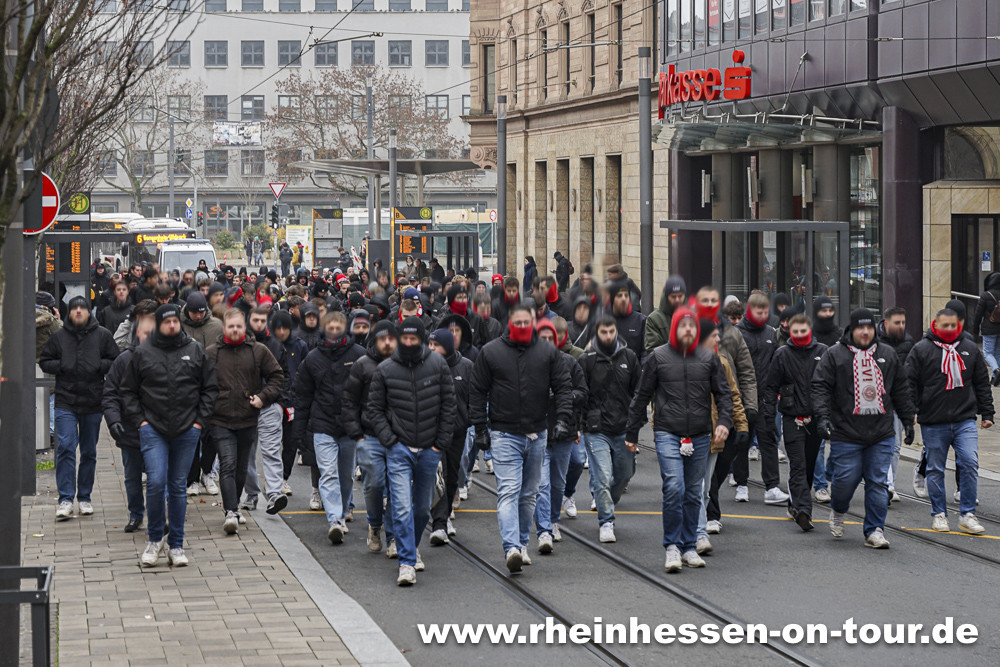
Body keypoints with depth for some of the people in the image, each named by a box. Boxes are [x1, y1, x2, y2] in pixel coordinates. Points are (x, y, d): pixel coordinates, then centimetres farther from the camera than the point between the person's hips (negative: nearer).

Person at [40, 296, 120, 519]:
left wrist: (98, 366, -12)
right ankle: (65, 499, -11)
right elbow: (45, 362, 9)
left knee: (89, 452, 10)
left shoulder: (102, 335, 3)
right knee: (65, 448, -12)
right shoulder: (59, 337, 4)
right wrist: (62, 366, -9)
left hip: (93, 402, 1)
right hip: (65, 402, -1)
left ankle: (85, 497, 21)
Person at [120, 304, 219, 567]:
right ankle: (155, 538, 5)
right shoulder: (143, 353, 3)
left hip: (187, 431, 1)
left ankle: (176, 546, 13)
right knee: (156, 482, -13)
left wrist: (200, 419, 2)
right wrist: (139, 419, -1)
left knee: (178, 487, 6)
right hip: (153, 429, -1)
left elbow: (210, 388, 11)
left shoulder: (196, 351, 6)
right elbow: (128, 391, 9)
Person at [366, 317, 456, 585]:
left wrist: (442, 442, -1)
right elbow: (374, 409, 3)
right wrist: (389, 440, -7)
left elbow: (448, 405, 4)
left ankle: (411, 549, 37)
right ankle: (407, 563, -13)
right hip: (399, 449, -2)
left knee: (423, 507, 14)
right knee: (402, 507, -13)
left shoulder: (437, 364, -2)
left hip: (430, 450, 2)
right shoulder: (385, 370, -3)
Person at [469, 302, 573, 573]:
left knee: (529, 493, 12)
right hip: (504, 434, -3)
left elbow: (563, 387, 7)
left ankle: (521, 542, 26)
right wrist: (480, 429, -1)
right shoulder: (490, 353, 1)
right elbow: (477, 392, 4)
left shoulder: (548, 352, 6)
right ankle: (512, 548, -26)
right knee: (508, 491, -15)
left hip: (537, 434, 3)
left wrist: (563, 419, -6)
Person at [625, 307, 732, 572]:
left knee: (693, 493, 7)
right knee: (674, 487, -16)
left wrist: (724, 421, -6)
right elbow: (642, 396, 9)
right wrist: (631, 433, 10)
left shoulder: (709, 359, 9)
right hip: (667, 433, -3)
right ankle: (672, 546, -7)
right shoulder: (658, 357, 3)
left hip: (700, 436, 3)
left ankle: (689, 547, 17)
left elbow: (723, 393, 12)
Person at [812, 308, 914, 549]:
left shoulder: (888, 355, 13)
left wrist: (908, 420, 19)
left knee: (878, 483, -1)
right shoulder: (835, 355, 0)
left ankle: (874, 530, 6)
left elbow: (900, 390, 20)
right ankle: (837, 511, 29)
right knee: (846, 479, -3)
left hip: (881, 434, 3)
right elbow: (821, 387, -3)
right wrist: (823, 416, -15)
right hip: (846, 433, -3)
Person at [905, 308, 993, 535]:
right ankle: (939, 514, 17)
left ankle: (967, 515, -1)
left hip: (965, 420, 2)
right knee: (935, 469, 5)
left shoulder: (970, 348, 10)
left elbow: (982, 383, 16)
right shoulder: (921, 350, 0)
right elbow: (909, 384, 0)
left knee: (970, 463, -8)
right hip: (933, 423, -2)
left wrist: (987, 413, 13)